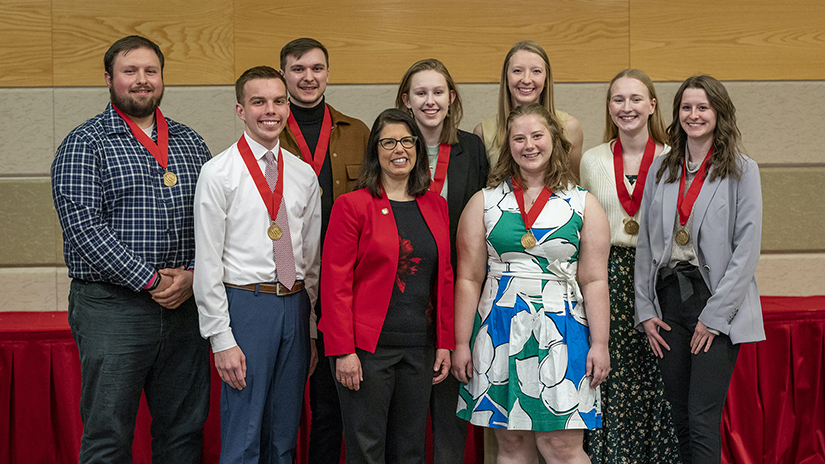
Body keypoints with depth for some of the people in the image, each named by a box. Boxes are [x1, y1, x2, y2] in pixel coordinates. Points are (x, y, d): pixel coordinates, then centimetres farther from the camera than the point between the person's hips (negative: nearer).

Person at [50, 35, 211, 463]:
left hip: (186, 304, 5)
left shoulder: (190, 143, 13)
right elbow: (84, 226, -12)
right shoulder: (85, 143, -2)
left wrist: (193, 275, -6)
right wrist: (150, 280, -15)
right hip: (112, 310, -4)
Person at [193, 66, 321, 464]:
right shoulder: (219, 173, -5)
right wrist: (221, 339, -12)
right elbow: (207, 262, -8)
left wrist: (313, 328, 12)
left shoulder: (304, 174, 9)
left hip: (295, 304, 5)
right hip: (245, 303, -5)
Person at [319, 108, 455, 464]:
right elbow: (335, 284, -8)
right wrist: (343, 351, -14)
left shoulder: (436, 206, 10)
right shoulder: (352, 205, -5)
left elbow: (444, 278, 13)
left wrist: (445, 343, 8)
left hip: (420, 348, 5)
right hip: (368, 349, -4)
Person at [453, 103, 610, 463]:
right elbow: (468, 278, 4)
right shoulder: (484, 203, 7)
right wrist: (461, 343, 0)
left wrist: (599, 343, -3)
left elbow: (594, 281, 3)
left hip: (561, 332, -1)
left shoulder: (584, 205, 6)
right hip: (499, 333, 1)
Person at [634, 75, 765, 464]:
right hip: (668, 299, 4)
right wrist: (645, 310, 4)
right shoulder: (661, 170, 12)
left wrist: (715, 315, -12)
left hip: (716, 303, -4)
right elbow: (645, 243, 11)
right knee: (681, 418, 8)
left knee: (702, 420, -8)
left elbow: (747, 249, -7)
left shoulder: (742, 171, -1)